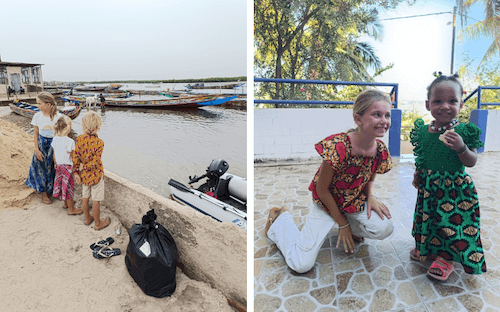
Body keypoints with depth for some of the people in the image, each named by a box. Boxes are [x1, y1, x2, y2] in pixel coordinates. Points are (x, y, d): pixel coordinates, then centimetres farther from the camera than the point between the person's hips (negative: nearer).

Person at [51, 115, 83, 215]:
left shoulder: (55, 139, -2)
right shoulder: (70, 141, -22)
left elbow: (54, 155, 7)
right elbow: (72, 157, -17)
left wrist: (56, 164, 22)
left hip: (59, 166, 7)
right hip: (68, 166, -7)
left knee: (63, 185, 21)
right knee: (69, 187, 4)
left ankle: (66, 203, 39)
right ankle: (71, 209, 15)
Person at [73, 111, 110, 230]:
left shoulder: (79, 139, -10)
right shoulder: (99, 143, -24)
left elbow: (75, 158, -4)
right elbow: (95, 162, -22)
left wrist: (76, 172, 4)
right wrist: (84, 167, -5)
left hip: (84, 175, 5)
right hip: (96, 175, -5)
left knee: (85, 197, 21)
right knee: (96, 200, 8)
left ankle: (87, 218, 41)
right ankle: (97, 223, 24)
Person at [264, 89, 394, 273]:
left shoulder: (381, 151, -13)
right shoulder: (338, 146, -33)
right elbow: (322, 189, -21)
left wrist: (371, 196, -14)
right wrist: (342, 223, -10)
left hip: (355, 201, 6)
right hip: (326, 201, -5)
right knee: (301, 264, -13)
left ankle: (353, 228, 15)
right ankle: (280, 219, 15)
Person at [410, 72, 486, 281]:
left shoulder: (464, 131, -12)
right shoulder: (423, 131, -1)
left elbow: (471, 162, -12)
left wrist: (461, 148, -29)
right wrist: (417, 174, 6)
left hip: (455, 188, -4)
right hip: (429, 187, 4)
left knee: (451, 221, 0)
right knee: (428, 217, 16)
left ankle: (445, 257, 23)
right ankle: (427, 248, 40)